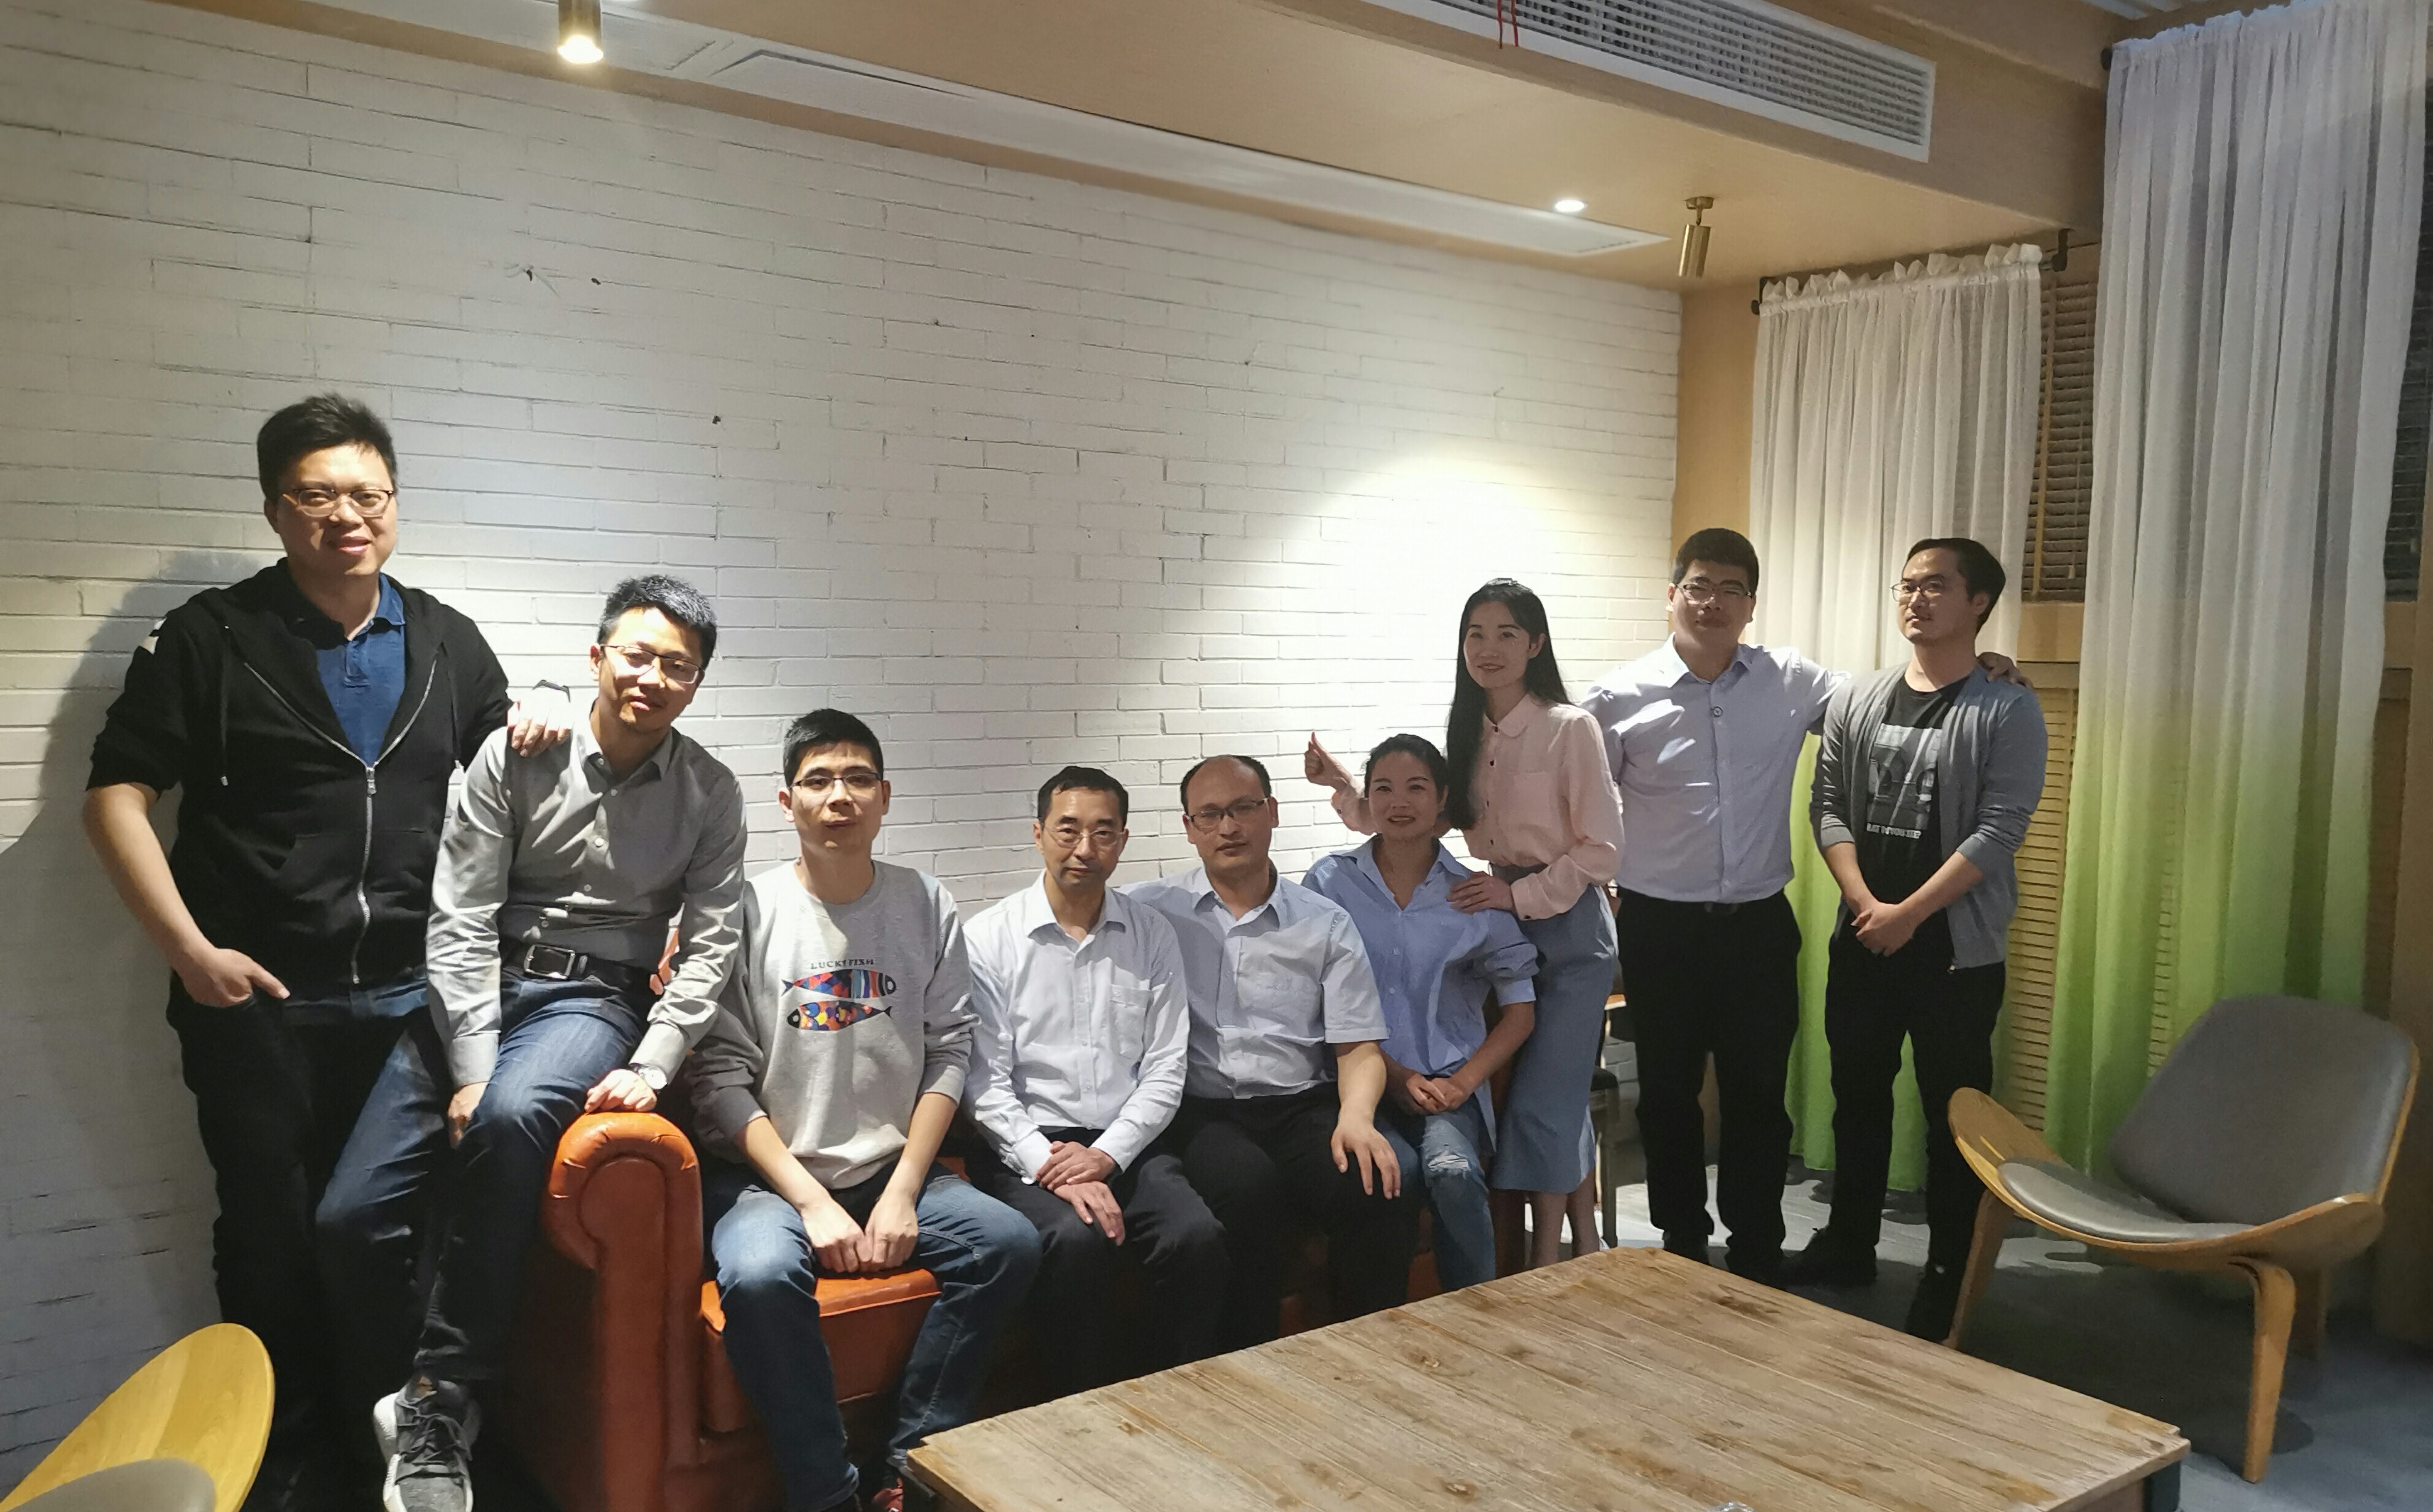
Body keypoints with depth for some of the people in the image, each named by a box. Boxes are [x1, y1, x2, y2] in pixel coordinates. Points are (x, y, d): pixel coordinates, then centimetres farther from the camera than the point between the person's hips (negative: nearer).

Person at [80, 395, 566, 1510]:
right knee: (272, 1238, 8)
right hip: (257, 999, -2)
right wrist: (189, 950, -11)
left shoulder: (449, 642, 8)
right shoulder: (213, 639, -3)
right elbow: (115, 798, -4)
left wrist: (538, 722, -3)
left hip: (407, 997, 3)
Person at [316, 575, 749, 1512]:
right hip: (475, 989, 2)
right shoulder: (515, 757, -2)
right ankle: (401, 1411, 13)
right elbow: (460, 920, -5)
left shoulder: (711, 796, 0)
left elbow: (708, 947, -2)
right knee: (350, 1219, -12)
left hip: (594, 998, -2)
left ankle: (437, 1406, -21)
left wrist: (651, 1067, -16)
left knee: (512, 1118, -36)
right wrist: (471, 1071, -13)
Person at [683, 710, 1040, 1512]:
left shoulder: (926, 905, 4)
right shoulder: (747, 910, -5)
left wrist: (902, 1192, -6)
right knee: (760, 1276, -33)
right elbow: (720, 1078, -8)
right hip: (766, 1176, -3)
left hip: (893, 1173, 3)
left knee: (1010, 1242, -20)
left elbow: (948, 1053, 3)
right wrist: (811, 1202, -14)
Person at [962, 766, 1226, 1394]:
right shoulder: (990, 938, 0)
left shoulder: (1152, 935, 9)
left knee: (1198, 1238, -25)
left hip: (1127, 1144, 3)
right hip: (1026, 1147, -2)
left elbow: (1164, 1072, 5)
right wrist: (1051, 1165, -18)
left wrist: (1107, 1155, -10)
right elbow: (985, 1084, -5)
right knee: (1076, 1241, -32)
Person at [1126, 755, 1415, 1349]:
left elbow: (1358, 1047, 10)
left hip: (1301, 1106, 2)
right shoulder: (1147, 911, 9)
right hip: (1200, 1113, -2)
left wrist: (1357, 1114, -11)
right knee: (1250, 1185, -34)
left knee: (1383, 1198, -26)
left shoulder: (1327, 926, 14)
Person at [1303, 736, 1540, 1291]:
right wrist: (1395, 1074, -7)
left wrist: (1465, 1080, -4)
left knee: (1453, 1171, -31)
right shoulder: (1330, 882, 5)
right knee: (1393, 1168, -33)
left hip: (1448, 1084, 1)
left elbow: (1522, 1005, 10)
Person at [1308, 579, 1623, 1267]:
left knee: (1542, 1098, -4)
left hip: (1567, 926, -6)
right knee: (1562, 1094, 15)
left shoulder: (1569, 729, -13)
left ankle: (1546, 1263, 9)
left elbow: (1602, 847, -13)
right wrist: (1345, 787, -9)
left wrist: (1520, 893, -18)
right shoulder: (1467, 734, 5)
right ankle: (1585, 1245, 29)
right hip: (1502, 921, 6)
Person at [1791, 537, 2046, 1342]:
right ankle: (1849, 1245, 30)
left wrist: (1909, 914, -18)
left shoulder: (2007, 713, -7)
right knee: (1858, 1096, 15)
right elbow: (1828, 809, 3)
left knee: (1953, 1112, 4)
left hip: (1956, 948, -4)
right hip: (1861, 940, 4)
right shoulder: (1854, 701, 5)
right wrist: (1865, 904, -11)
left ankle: (1948, 1273, 18)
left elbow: (1998, 831, -14)